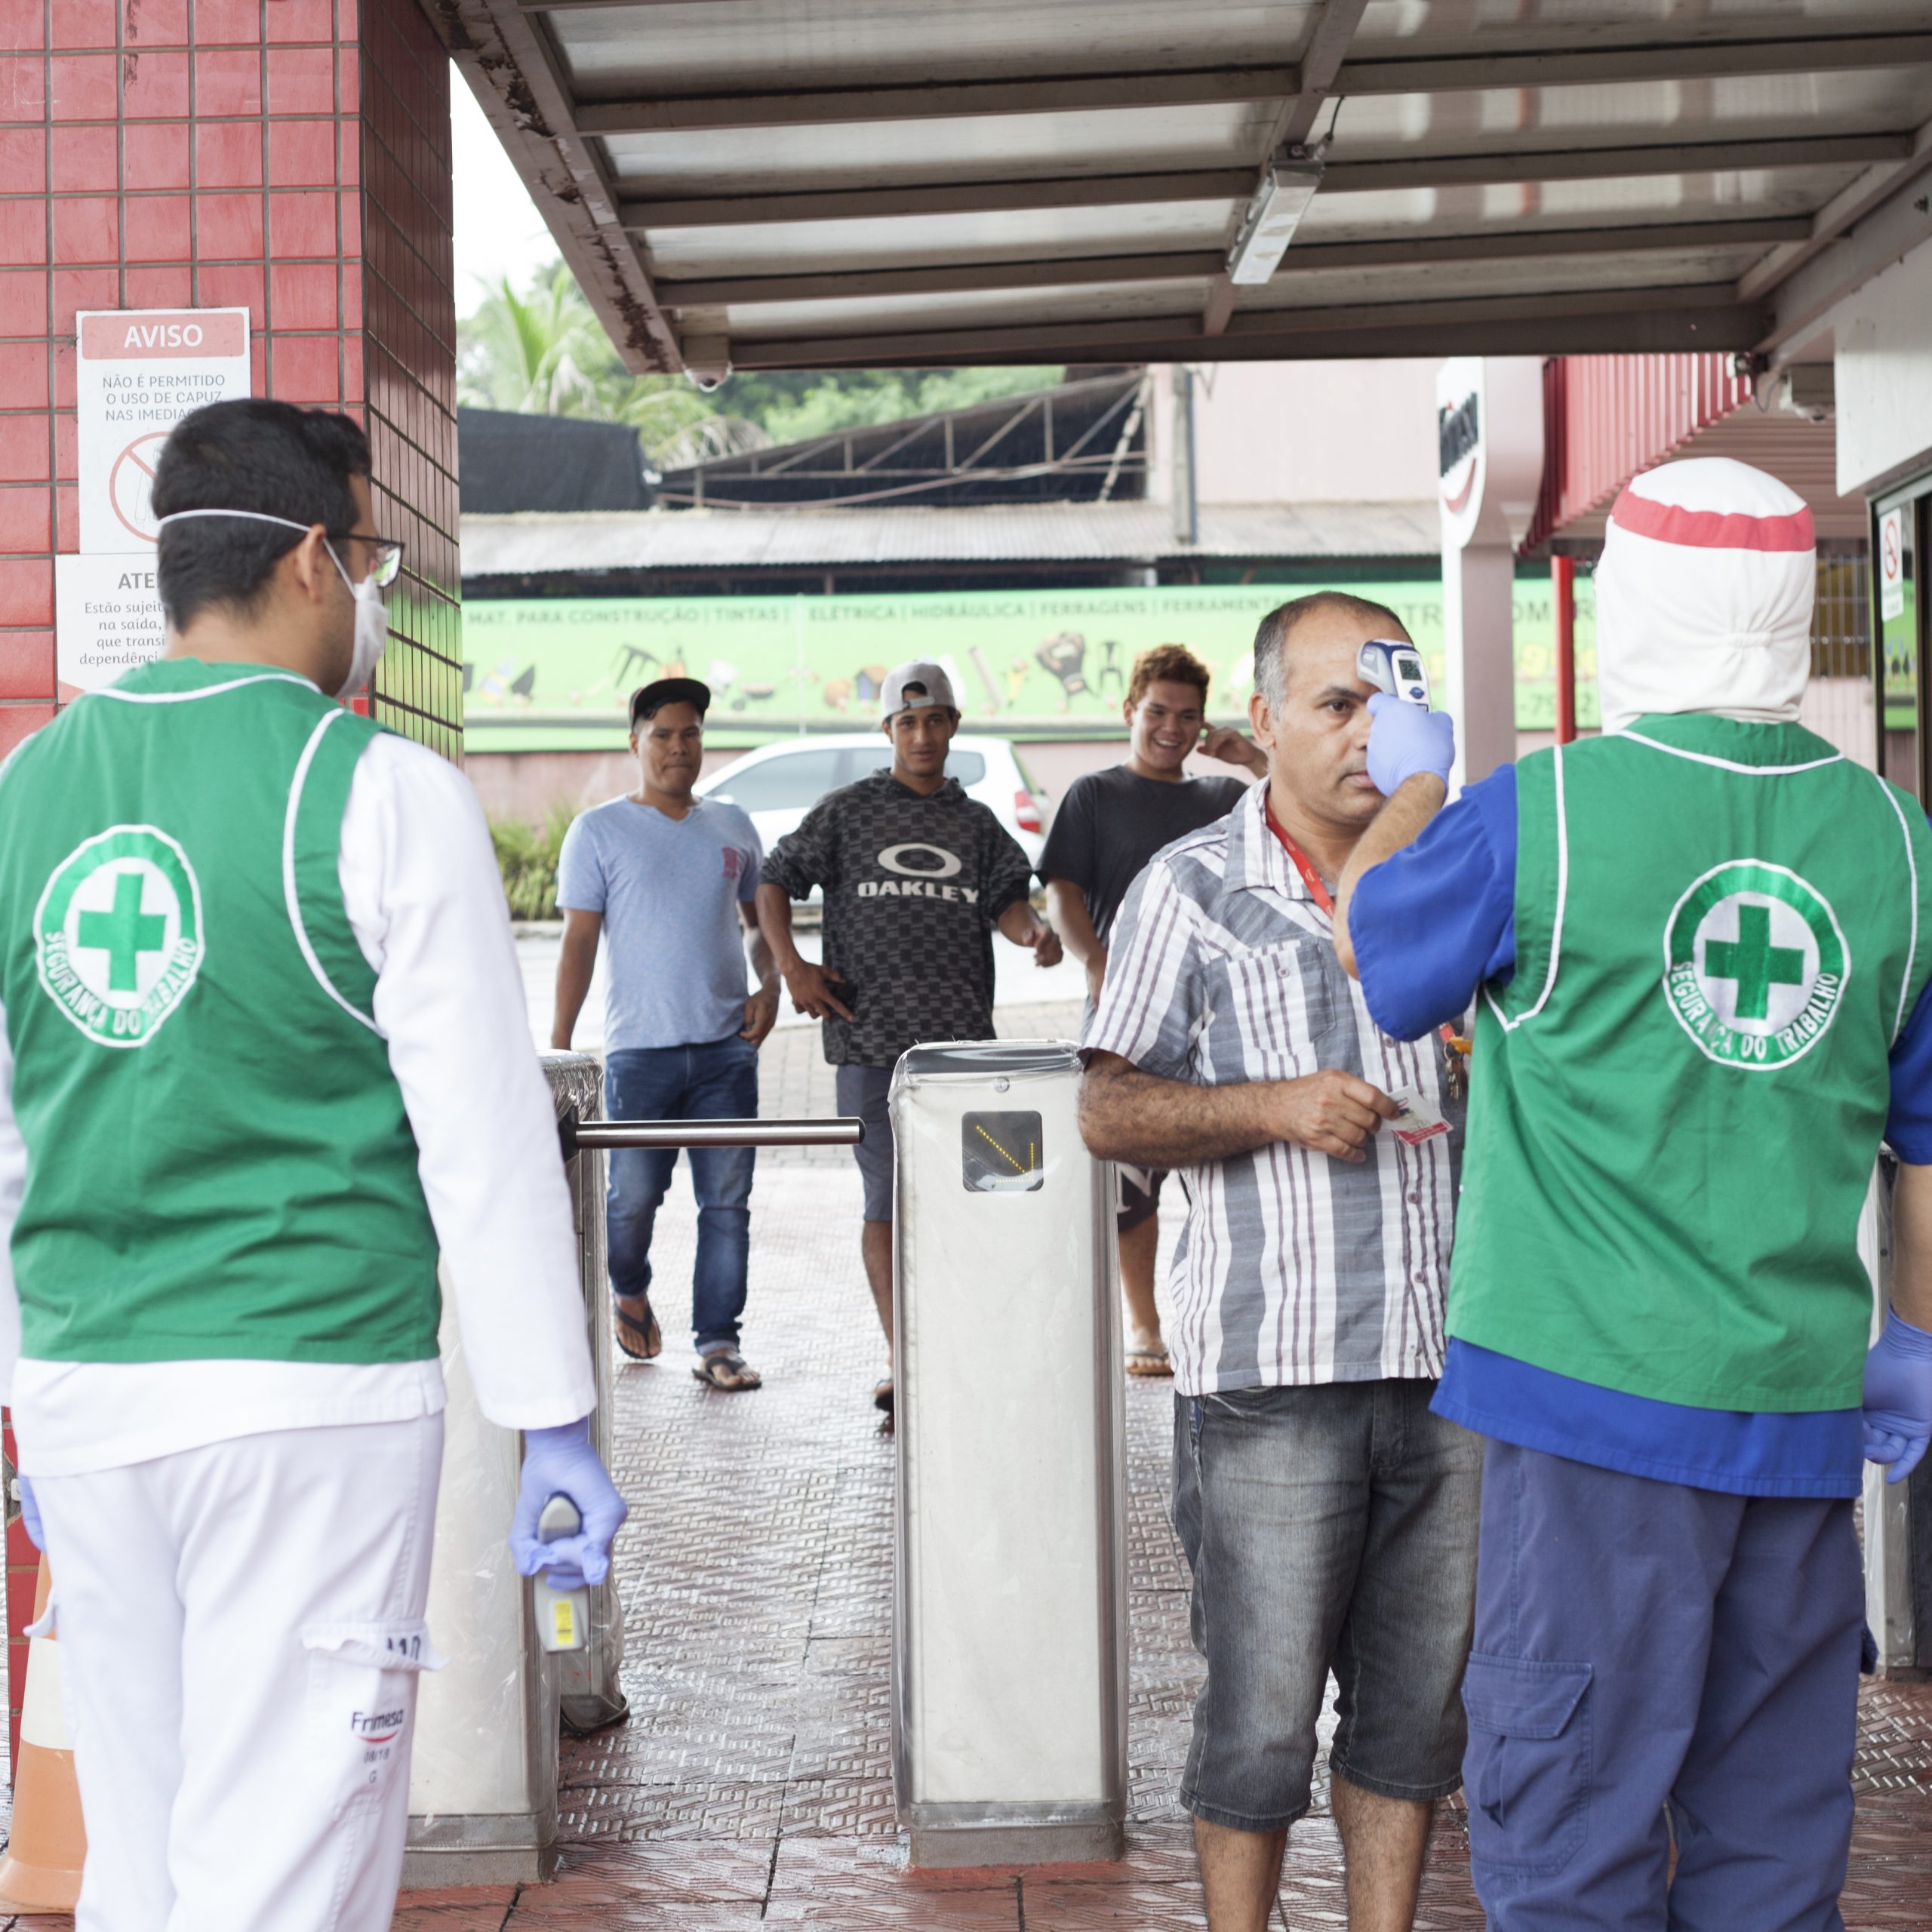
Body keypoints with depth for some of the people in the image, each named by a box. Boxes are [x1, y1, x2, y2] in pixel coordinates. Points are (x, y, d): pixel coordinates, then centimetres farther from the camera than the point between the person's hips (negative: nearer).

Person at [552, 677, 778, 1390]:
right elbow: (579, 939, 0)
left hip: (727, 1045, 3)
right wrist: (558, 1047, -6)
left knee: (727, 1202, 0)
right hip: (640, 1047, -3)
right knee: (633, 1196, -2)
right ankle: (629, 1292, 28)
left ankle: (718, 1345, 7)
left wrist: (770, 984, 4)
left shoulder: (732, 827, 14)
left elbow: (757, 919, 24)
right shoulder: (599, 832, 4)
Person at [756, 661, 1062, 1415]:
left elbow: (1006, 896, 6)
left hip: (962, 1038, 2)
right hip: (871, 1034, -2)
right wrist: (791, 965, -3)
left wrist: (1033, 928, -17)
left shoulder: (976, 823, 15)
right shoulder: (847, 811, 7)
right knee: (888, 1198, -4)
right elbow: (775, 880, 9)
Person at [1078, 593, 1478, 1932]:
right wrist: (1280, 1107, -15)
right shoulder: (1195, 889, 1)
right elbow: (1110, 1111, -1)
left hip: (1451, 1365, 4)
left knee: (1421, 1695, 11)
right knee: (1264, 1708, 1)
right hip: (1274, 1371, -4)